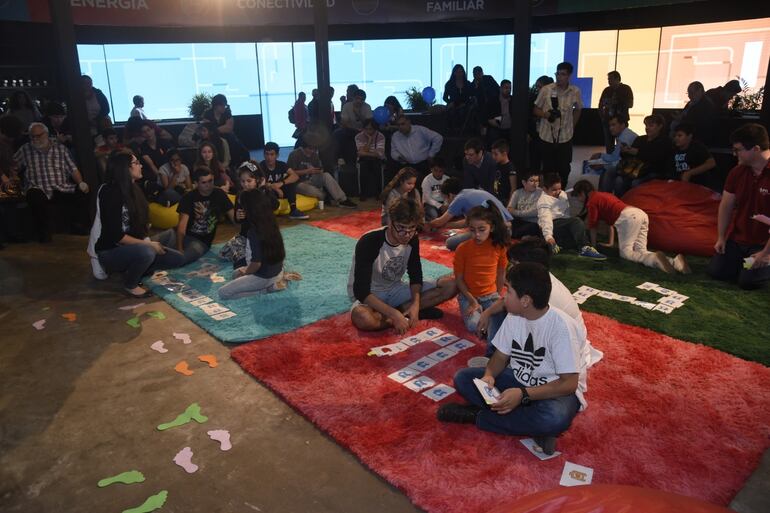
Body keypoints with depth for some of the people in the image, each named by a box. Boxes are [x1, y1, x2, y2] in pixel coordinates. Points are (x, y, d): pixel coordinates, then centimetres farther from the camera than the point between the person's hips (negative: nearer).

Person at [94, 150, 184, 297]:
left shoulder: (132, 189, 6)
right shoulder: (111, 193, -19)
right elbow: (115, 236, -23)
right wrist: (148, 244, -21)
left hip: (134, 245, 8)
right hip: (110, 252, -8)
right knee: (146, 252, -37)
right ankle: (130, 284, -9)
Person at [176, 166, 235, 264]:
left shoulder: (219, 194, 1)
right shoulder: (188, 198, -6)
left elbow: (233, 217, -3)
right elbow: (182, 224, -16)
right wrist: (179, 248, -27)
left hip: (202, 241, -1)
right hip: (185, 235, 1)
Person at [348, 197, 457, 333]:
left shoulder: (412, 240, -10)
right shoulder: (369, 242, -28)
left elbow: (415, 275, -1)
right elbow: (361, 291, -31)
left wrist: (416, 304, -21)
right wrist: (394, 314, -39)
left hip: (395, 290, 5)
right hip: (368, 296, -5)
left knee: (450, 285, -11)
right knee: (362, 318, -43)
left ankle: (401, 311, -15)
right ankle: (404, 312, -17)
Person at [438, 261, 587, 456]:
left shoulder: (561, 326, -25)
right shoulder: (514, 316, -6)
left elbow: (569, 383, -25)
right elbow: (501, 355, 3)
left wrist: (523, 395, -34)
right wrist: (489, 376, -19)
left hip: (557, 390, -6)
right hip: (520, 380, 6)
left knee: (554, 418, -41)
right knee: (463, 378, -9)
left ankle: (477, 415, -19)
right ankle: (533, 427, -20)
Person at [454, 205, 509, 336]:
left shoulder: (499, 246, -6)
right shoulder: (462, 249, -13)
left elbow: (501, 273, 6)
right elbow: (459, 279, -8)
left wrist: (498, 296, 4)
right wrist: (472, 300, -14)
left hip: (491, 295, 2)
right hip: (468, 296, -2)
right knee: (474, 326, -27)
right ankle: (473, 311, 2)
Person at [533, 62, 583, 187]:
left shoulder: (575, 92, -4)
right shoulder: (545, 89, -8)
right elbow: (536, 110, -1)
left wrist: (572, 126, 11)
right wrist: (546, 114, -20)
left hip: (565, 137, 1)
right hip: (547, 136, -1)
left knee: (564, 169, 8)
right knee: (548, 168, 8)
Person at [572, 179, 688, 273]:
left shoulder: (591, 201, 7)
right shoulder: (603, 195, 34)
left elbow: (592, 226, 11)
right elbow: (610, 220, 39)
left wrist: (593, 246, 24)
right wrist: (611, 243, 42)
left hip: (628, 217, -8)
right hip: (640, 213, 8)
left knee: (625, 252, -5)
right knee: (641, 252, 2)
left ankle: (655, 258, -30)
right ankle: (674, 261, -20)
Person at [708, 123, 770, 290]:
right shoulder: (737, 172, 0)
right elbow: (726, 206, 7)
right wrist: (721, 238, 5)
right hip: (736, 239, 6)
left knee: (747, 281, -15)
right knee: (715, 271, 1)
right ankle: (745, 262, 25)